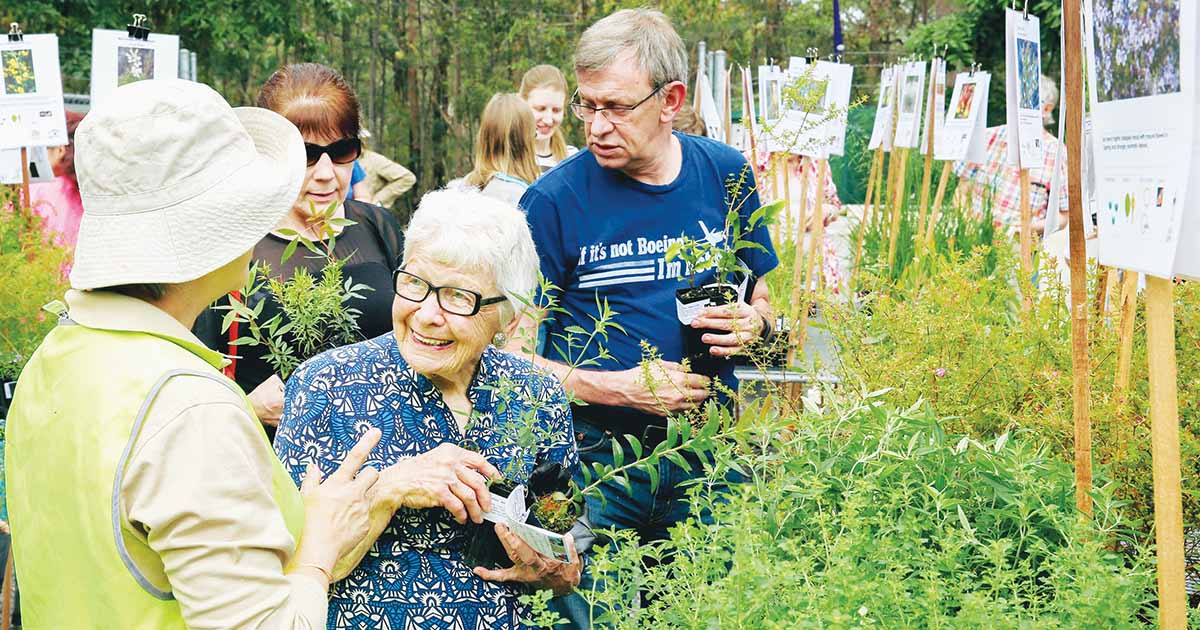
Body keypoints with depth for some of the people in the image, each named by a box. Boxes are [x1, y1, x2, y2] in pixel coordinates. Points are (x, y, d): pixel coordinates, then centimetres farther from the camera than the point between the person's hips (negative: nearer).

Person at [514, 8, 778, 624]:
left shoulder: (726, 175, 2)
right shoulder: (553, 199, -8)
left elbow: (764, 298, 16)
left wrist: (749, 325, -6)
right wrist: (618, 388, -17)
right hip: (596, 455, -2)